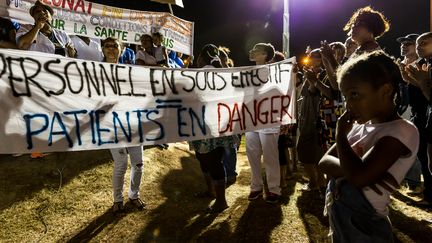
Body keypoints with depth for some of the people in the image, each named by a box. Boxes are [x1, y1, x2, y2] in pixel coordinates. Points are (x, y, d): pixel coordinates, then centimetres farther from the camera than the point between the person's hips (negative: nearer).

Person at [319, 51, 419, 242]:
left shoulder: (402, 131, -18)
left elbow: (359, 176, -30)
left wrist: (341, 133, -17)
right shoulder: (360, 125, 4)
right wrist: (348, 170, -20)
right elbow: (325, 161, 0)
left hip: (363, 228, -7)